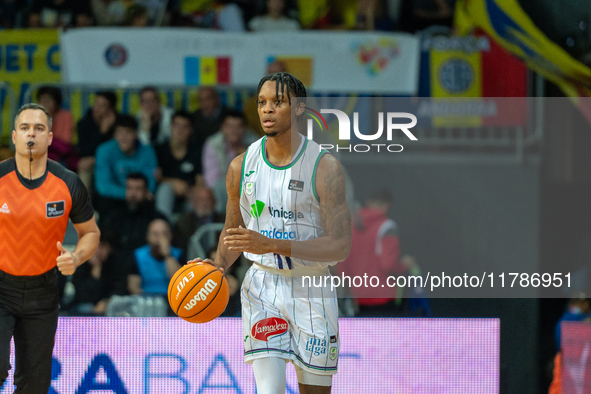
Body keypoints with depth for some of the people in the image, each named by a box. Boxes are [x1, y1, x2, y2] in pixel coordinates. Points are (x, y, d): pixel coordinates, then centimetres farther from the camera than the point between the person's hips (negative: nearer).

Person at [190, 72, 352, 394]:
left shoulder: (324, 167, -11)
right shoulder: (242, 166, 0)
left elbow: (340, 246, -17)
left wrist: (272, 245, -28)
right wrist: (219, 266, -7)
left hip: (311, 290, -1)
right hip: (261, 286, 1)